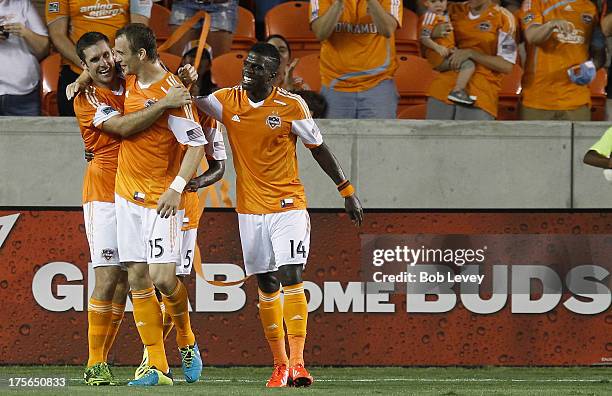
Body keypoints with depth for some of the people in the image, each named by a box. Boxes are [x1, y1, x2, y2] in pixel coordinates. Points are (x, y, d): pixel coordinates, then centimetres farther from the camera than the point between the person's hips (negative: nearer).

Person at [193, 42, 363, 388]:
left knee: (291, 276, -15)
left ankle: (297, 363, -19)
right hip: (251, 209, 3)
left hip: (289, 205, -3)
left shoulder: (291, 106, -5)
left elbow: (319, 148, 3)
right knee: (266, 285, 6)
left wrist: (347, 191, 4)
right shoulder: (228, 100, 3)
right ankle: (280, 364, 13)